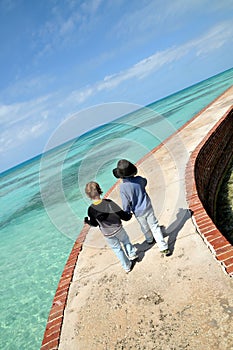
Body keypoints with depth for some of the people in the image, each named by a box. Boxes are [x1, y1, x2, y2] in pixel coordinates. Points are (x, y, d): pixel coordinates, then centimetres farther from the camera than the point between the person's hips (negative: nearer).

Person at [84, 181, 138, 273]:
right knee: (126, 241, 30)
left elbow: (94, 224, -3)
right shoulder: (109, 203, -28)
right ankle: (132, 254, 48)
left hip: (107, 234, 2)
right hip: (118, 229, -2)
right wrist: (129, 215, 2)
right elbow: (124, 216, -21)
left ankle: (127, 266, 39)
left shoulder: (91, 210, -21)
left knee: (117, 249, 24)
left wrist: (87, 221, 18)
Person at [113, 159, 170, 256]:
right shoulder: (139, 180, -17)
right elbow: (145, 182, 9)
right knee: (155, 227, 11)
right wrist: (134, 175, 4)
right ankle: (164, 248, 14)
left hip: (138, 212, -1)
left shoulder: (123, 187, -28)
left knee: (144, 227, 26)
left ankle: (149, 240, 53)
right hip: (148, 208, 2)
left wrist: (127, 214, -2)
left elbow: (126, 203, -20)